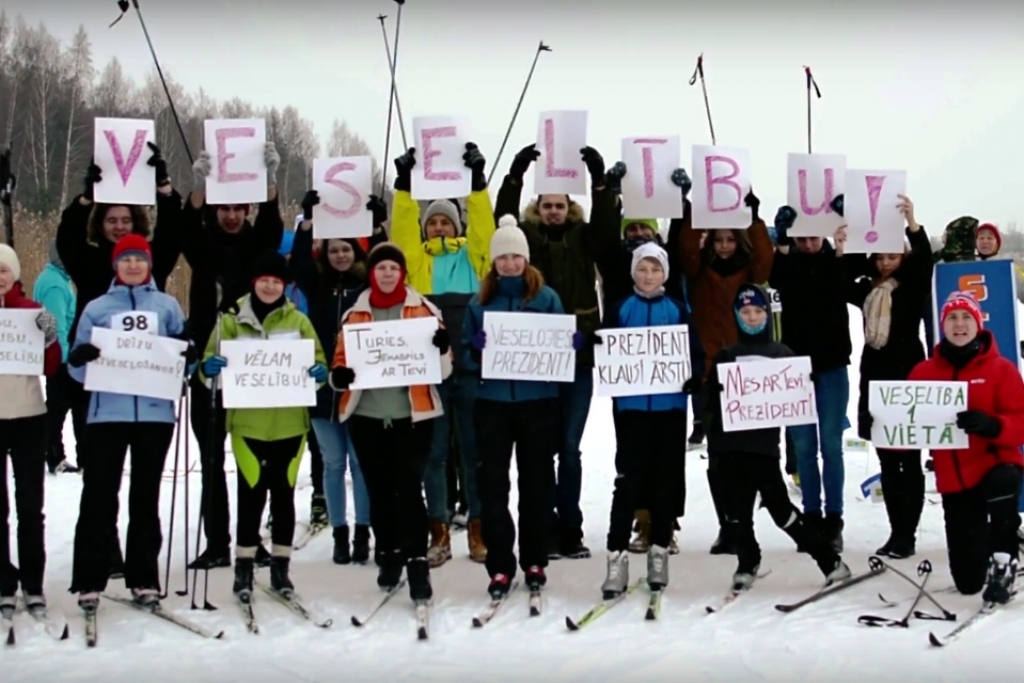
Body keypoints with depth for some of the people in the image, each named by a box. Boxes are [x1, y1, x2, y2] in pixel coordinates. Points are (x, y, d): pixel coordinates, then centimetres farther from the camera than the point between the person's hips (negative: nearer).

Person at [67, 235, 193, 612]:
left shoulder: (168, 306, 11)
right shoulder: (96, 308, 9)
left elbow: (185, 357, 12)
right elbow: (77, 366, 6)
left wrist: (186, 357, -11)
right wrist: (82, 358, -16)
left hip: (155, 413, 1)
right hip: (107, 413, -1)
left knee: (146, 497, 7)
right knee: (98, 497, -3)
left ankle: (144, 580, 14)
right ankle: (89, 582, 2)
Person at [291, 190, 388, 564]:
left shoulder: (367, 285, 4)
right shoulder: (317, 286, 7)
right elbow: (298, 263, -6)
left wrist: (378, 227, -18)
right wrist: (308, 220, -15)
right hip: (323, 385, 2)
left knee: (360, 462, 3)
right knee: (333, 463, 8)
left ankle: (362, 533, 10)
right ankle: (340, 534, 14)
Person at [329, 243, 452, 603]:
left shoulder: (422, 309, 5)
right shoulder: (356, 313, 9)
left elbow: (442, 370, 3)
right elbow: (342, 355, 10)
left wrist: (443, 349, -20)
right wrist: (338, 374, -13)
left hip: (413, 415, -2)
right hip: (366, 415, 3)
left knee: (408, 488, -9)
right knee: (379, 490, 9)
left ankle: (416, 562, -6)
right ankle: (388, 557, 22)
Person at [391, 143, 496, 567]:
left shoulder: (471, 255, 10)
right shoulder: (417, 257, 11)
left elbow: (482, 224, -2)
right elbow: (402, 226, -1)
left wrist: (477, 179, -8)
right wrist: (404, 182, -8)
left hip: (471, 364, 0)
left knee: (474, 449, 6)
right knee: (432, 452, 5)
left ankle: (478, 529, 13)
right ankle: (438, 532, 13)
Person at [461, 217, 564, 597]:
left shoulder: (546, 298, 2)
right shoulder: (480, 302, 7)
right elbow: (466, 352, 6)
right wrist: (477, 354, -16)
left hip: (538, 402, -1)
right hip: (491, 403, 1)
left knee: (536, 482, 8)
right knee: (492, 483, 0)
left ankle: (534, 562, 20)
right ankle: (500, 566, 7)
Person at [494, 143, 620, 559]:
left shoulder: (584, 238, 7)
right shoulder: (526, 237, 5)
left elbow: (610, 229, -10)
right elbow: (502, 220, -11)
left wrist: (599, 178, -19)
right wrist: (515, 174, -22)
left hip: (578, 357, 1)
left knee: (569, 447, 7)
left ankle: (570, 529, 16)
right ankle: (546, 528, 13)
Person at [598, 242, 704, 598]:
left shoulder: (679, 311, 7)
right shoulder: (619, 310, 6)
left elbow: (696, 355, 4)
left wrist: (690, 377, -15)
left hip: (670, 407, 1)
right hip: (631, 407, -1)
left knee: (665, 482, 7)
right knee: (628, 482, -4)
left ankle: (659, 551, 17)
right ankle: (617, 556, -2)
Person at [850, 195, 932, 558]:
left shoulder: (913, 287, -2)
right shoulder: (868, 289, 10)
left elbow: (924, 260, -17)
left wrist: (912, 224, -31)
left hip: (907, 379, -5)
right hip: (875, 379, 5)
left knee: (909, 459, -2)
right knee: (887, 461, 9)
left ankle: (907, 535, 1)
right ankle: (895, 532, 15)